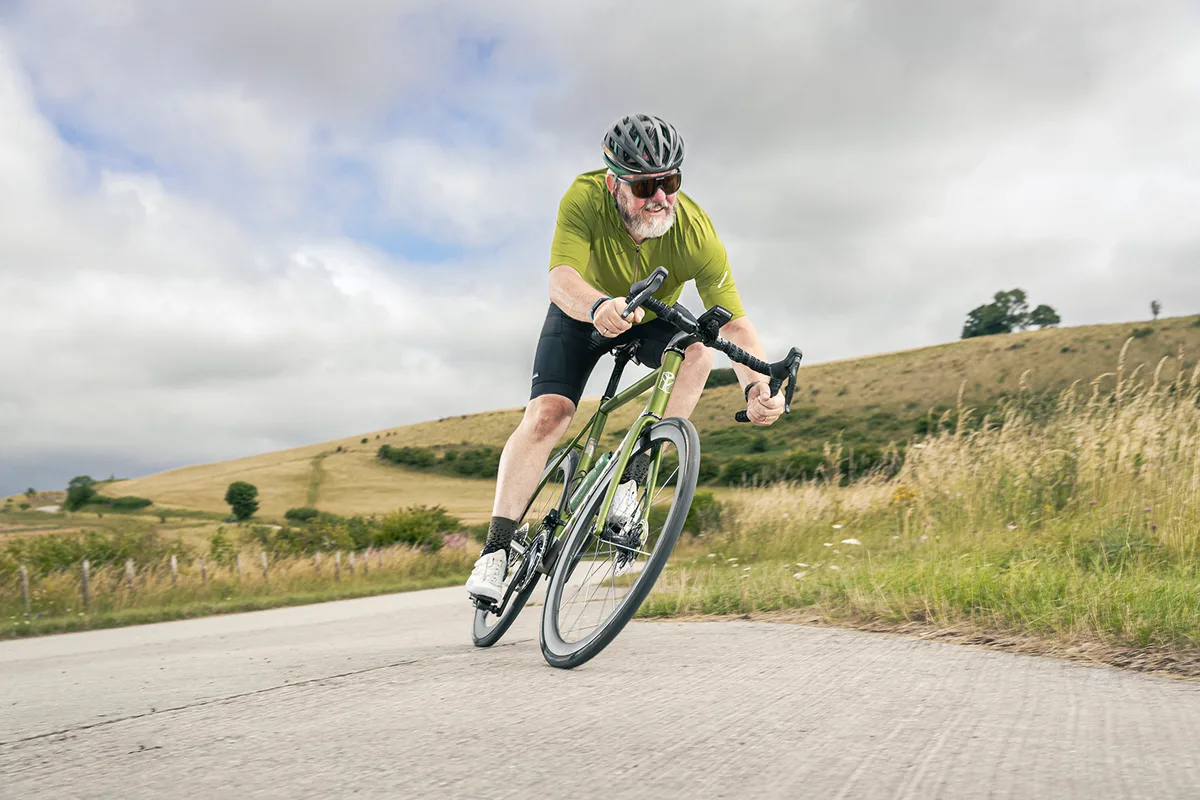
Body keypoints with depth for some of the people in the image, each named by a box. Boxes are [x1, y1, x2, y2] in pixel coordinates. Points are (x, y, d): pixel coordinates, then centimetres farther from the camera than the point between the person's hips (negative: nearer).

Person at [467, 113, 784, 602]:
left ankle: (628, 479, -23)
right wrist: (599, 306, -69)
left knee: (696, 352, -30)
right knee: (546, 415, -17)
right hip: (582, 314, -1)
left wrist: (758, 386, -52)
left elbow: (734, 322, -34)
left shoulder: (696, 232, -32)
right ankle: (496, 548, -11)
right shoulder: (585, 199, -33)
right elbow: (561, 279, -46)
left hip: (650, 321, 1)